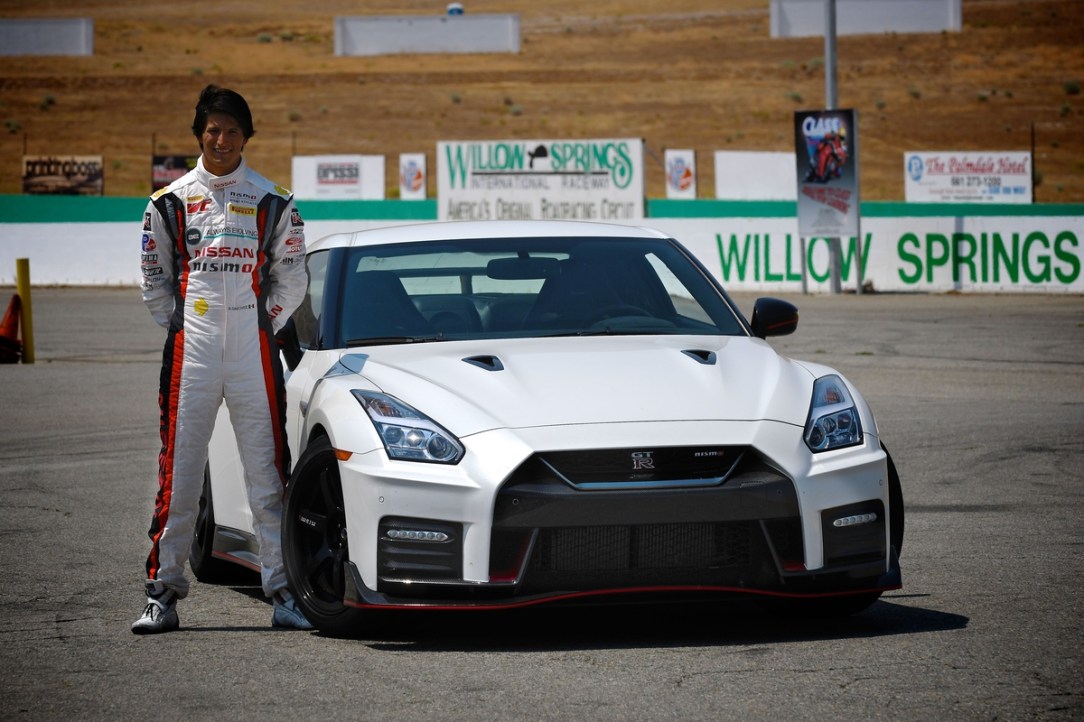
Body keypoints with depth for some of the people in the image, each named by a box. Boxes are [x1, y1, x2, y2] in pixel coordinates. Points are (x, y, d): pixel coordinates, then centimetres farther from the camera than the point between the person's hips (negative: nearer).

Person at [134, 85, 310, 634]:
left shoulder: (272, 203, 7)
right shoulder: (170, 203, 8)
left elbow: (292, 278, 13)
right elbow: (154, 280, 14)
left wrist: (262, 325, 4)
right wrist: (179, 328, 5)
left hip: (255, 354, 0)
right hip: (190, 354, 0)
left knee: (267, 473, -1)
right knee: (179, 471, 0)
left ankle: (282, 588, 2)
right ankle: (163, 591, 4)